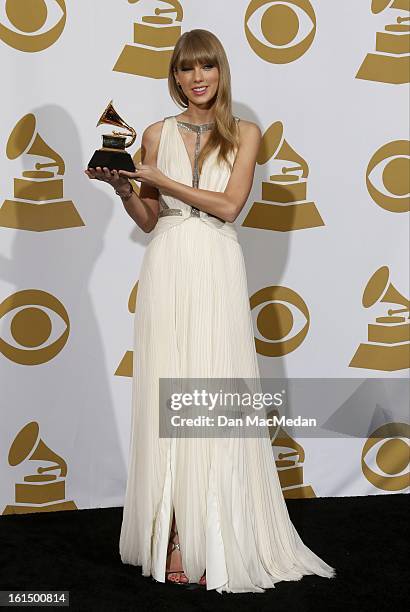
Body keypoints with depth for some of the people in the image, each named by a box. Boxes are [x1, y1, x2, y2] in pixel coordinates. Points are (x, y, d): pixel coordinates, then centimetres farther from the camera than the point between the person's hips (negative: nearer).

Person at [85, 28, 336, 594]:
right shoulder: (157, 134, 9)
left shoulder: (244, 134, 6)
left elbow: (229, 205, -7)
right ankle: (174, 540, 7)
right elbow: (149, 220, 12)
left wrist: (160, 180, -11)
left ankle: (219, 543, 8)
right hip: (168, 271, 1)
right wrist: (124, 188, -6)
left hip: (218, 274, -1)